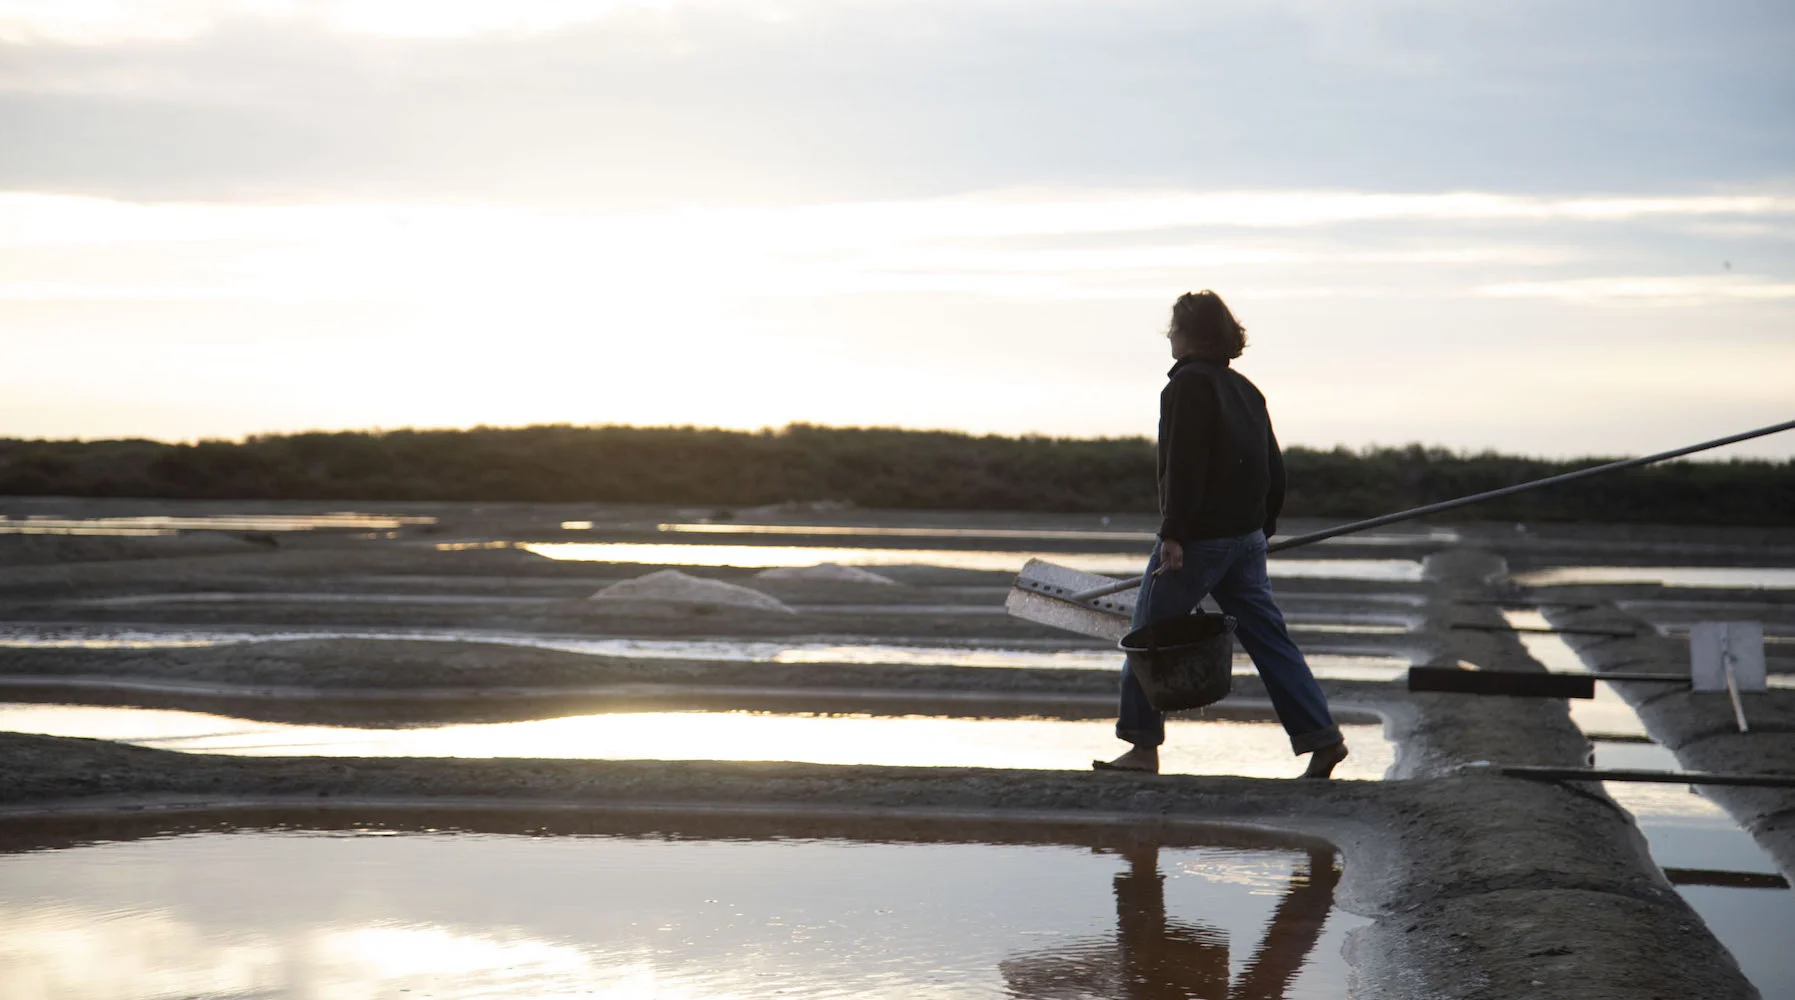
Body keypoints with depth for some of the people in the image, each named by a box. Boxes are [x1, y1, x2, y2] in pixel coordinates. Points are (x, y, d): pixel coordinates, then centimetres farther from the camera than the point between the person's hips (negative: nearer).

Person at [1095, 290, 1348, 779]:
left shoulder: (1189, 384, -10)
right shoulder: (1245, 389, 15)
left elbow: (1184, 466, -19)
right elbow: (1274, 469, 17)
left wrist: (1173, 533, -20)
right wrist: (1261, 529, 23)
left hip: (1198, 537, -8)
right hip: (1246, 537, 8)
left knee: (1150, 633, 2)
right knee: (1267, 635, 8)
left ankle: (1142, 746, 4)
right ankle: (1320, 735, 2)